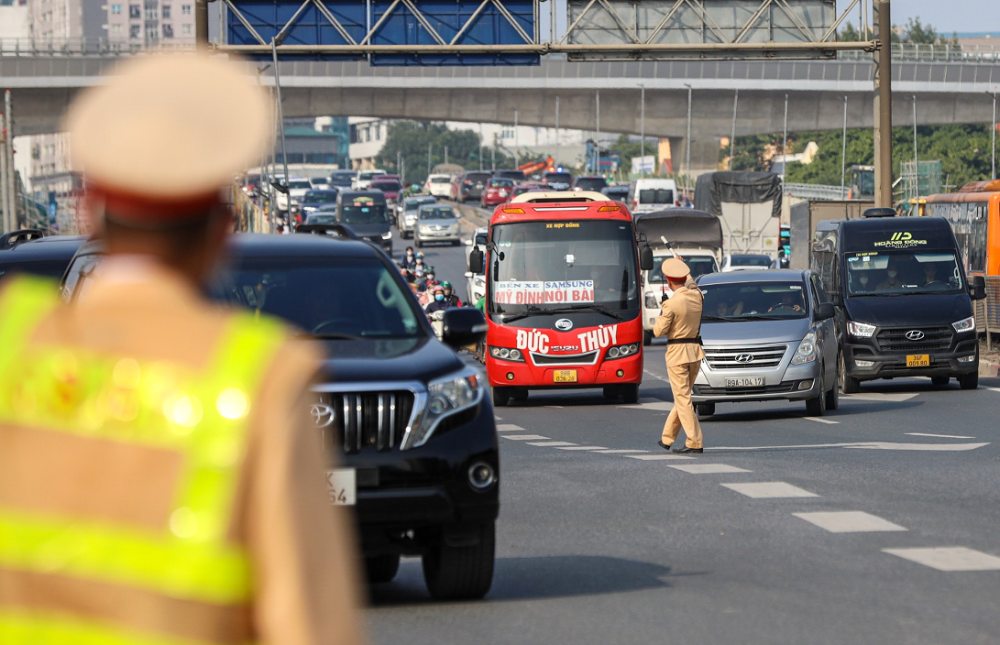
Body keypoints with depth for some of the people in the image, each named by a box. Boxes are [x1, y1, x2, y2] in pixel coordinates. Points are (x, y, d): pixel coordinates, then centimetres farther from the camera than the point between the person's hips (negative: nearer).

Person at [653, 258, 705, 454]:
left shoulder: (671, 304, -18)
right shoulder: (697, 296, 2)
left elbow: (658, 331, -14)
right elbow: (690, 283, 27)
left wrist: (661, 315, 4)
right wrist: (681, 266, 43)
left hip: (677, 353, -7)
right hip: (695, 350, 7)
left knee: (682, 398, -4)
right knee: (682, 396, 15)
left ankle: (695, 443, -9)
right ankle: (667, 438, 25)